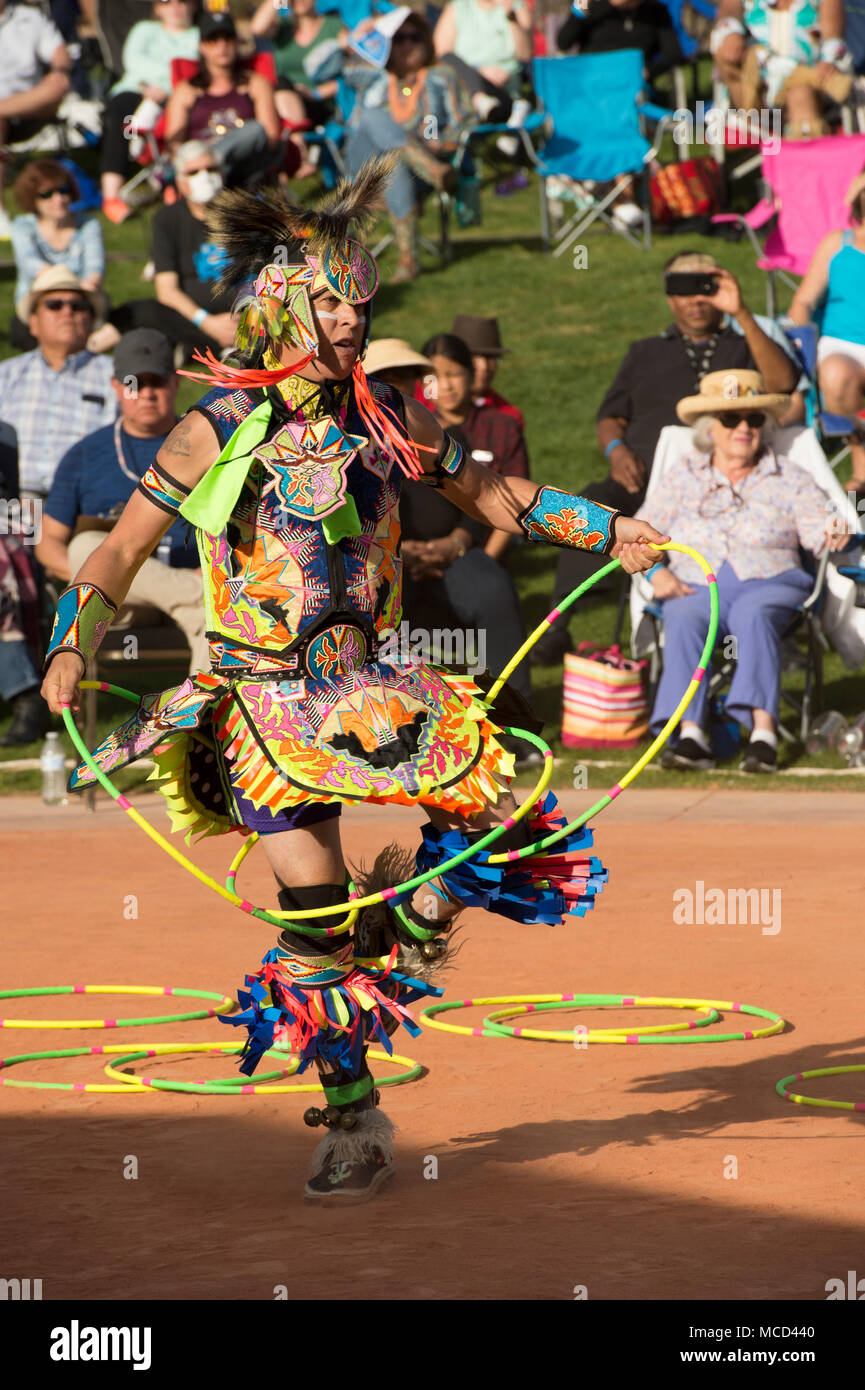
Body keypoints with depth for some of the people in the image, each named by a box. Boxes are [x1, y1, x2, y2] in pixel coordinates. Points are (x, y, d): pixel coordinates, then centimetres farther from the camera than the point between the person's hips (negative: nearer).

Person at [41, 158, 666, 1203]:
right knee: (310, 910, -7)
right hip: (266, 695, -3)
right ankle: (354, 1122, 9)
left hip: (362, 678, 3)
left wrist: (604, 530, 9)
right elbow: (122, 548, -5)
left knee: (488, 795, -19)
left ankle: (411, 923, 13)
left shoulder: (387, 420, 4)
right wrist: (73, 648, -19)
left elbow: (487, 493, 17)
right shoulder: (221, 431, -7)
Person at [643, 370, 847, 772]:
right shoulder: (683, 476, 18)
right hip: (695, 586, 1)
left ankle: (763, 730, -50)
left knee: (754, 616, -37)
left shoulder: (788, 478, 16)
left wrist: (831, 534, -22)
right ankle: (690, 734, -47)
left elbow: (816, 526, 3)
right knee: (683, 621, -35)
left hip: (767, 584, -1)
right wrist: (656, 572, -8)